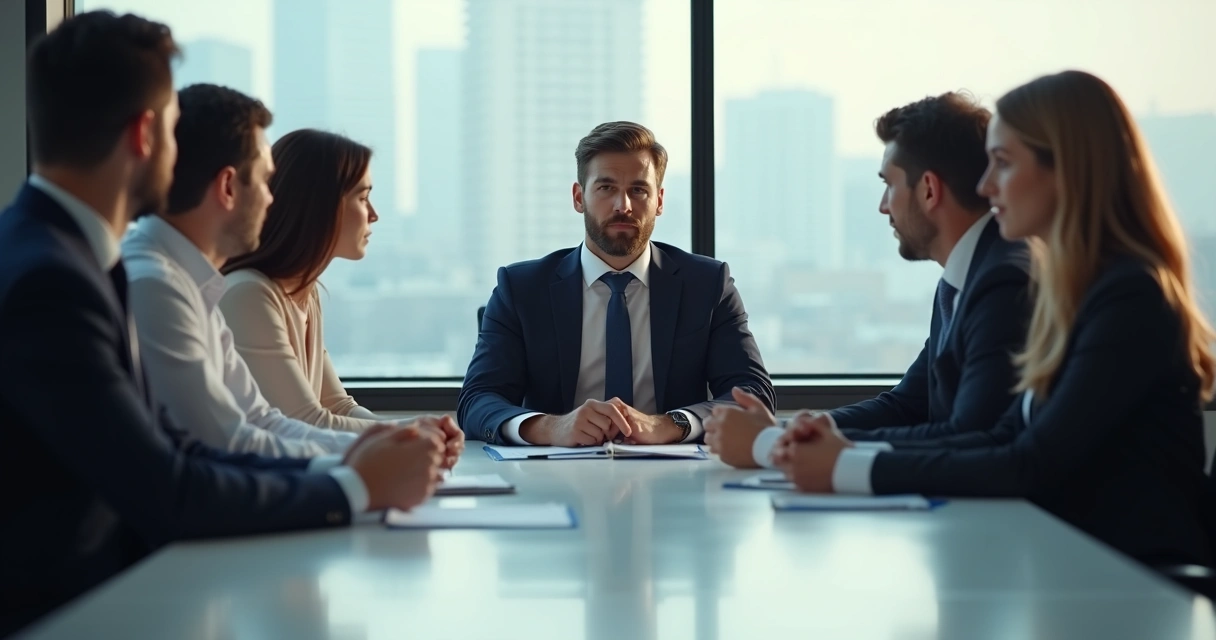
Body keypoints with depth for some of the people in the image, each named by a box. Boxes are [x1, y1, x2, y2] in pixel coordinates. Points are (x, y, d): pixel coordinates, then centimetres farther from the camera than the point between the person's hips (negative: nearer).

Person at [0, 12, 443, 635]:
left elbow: (159, 451, 6)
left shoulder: (65, 254, 7)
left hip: (109, 580, 8)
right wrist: (352, 487, -8)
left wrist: (325, 468, -2)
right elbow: (165, 494, -19)